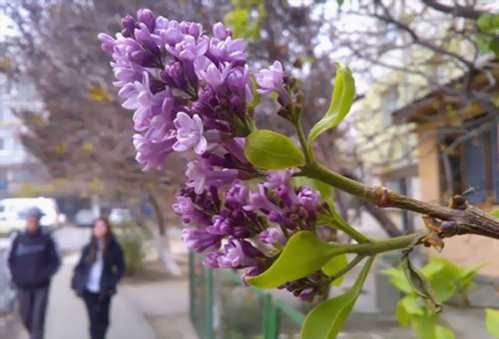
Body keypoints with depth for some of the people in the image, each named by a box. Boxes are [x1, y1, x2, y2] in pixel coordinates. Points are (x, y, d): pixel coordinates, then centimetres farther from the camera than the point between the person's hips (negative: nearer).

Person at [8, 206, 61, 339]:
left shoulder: (46, 239, -5)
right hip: (23, 286, 3)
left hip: (41, 286, -3)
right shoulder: (19, 239, 0)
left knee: (38, 320, -7)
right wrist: (16, 277, -5)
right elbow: (11, 260, 8)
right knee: (26, 318, 14)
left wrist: (44, 275, -15)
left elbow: (55, 261, -2)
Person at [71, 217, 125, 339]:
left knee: (102, 320, 8)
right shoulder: (88, 248, 6)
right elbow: (80, 267, 9)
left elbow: (120, 268, 1)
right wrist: (76, 284, -2)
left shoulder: (114, 248, -2)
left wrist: (111, 283, -11)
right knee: (94, 320, 4)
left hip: (104, 291, -1)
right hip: (88, 290, 1)